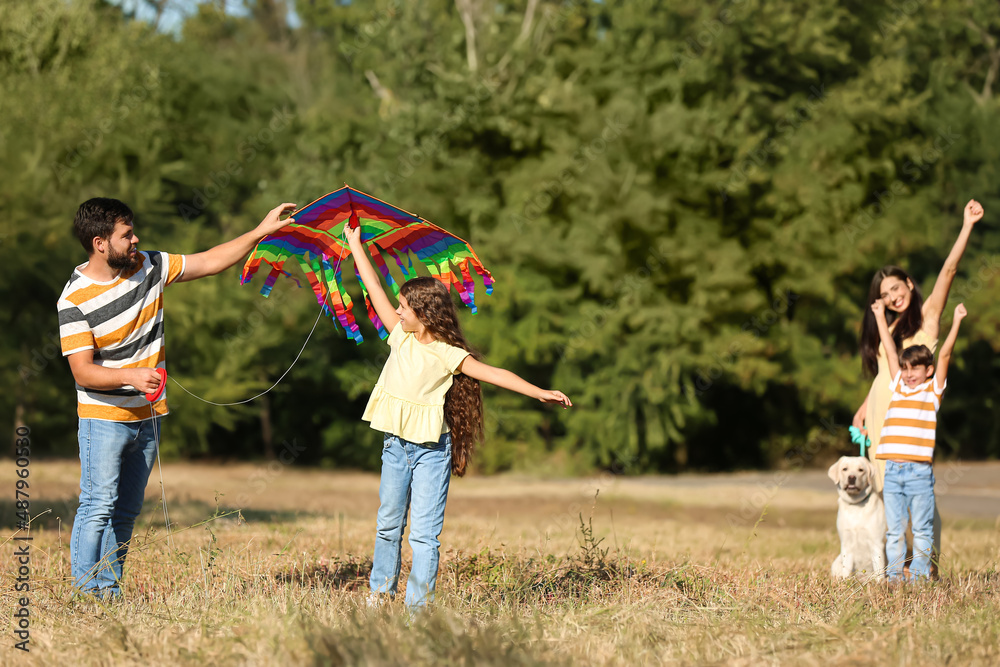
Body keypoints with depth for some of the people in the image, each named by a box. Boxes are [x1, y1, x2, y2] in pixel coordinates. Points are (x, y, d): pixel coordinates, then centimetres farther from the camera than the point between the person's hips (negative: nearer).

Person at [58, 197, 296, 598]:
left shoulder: (147, 267, 2)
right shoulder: (75, 300, -15)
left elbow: (210, 263, 8)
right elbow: (83, 371, -18)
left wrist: (261, 232, 3)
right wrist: (131, 375, -34)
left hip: (146, 416, 6)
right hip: (104, 418, -6)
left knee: (127, 510, 8)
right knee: (99, 505, -11)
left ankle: (109, 589, 13)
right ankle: (85, 591, -6)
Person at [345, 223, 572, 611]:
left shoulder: (448, 354, -6)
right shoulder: (400, 337, 7)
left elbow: (492, 374, -10)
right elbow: (374, 289, 11)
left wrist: (540, 393, -19)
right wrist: (356, 245, 15)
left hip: (431, 449, -5)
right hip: (395, 444, 5)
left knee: (424, 532, -5)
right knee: (388, 524, 14)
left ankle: (418, 605, -4)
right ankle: (380, 591, 28)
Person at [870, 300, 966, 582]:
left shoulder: (932, 390, 6)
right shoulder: (899, 388, 16)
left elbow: (944, 354, 0)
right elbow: (890, 351, 23)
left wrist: (956, 321, -2)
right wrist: (880, 317, 30)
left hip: (919, 471, -4)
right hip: (892, 471, 4)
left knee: (922, 529, 2)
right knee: (894, 528, 6)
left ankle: (919, 573, 6)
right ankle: (894, 574, 9)